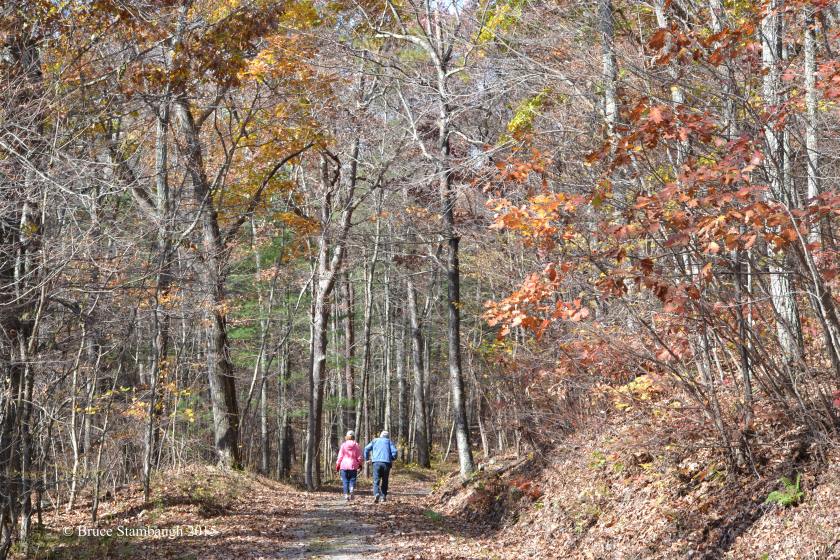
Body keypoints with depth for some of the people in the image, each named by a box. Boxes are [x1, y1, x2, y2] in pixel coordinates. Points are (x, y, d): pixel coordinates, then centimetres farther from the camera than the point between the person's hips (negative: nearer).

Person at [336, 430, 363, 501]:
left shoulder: (343, 445, 0)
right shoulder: (356, 445, 1)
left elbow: (340, 456, 1)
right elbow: (359, 457, 3)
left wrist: (337, 465, 11)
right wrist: (360, 465, 15)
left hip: (344, 466, 0)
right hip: (353, 466, 0)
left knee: (345, 481, 6)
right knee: (352, 480, 6)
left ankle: (346, 496, -1)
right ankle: (351, 490, -21)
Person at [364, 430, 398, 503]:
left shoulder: (375, 441, 18)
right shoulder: (389, 441, 14)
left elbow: (367, 448, 6)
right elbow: (394, 451, 0)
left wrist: (367, 458, 18)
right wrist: (393, 459, 18)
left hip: (376, 462, 0)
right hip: (386, 462, 0)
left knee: (376, 481, -4)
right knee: (385, 481, 13)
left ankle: (376, 494, -26)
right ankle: (383, 496, 12)